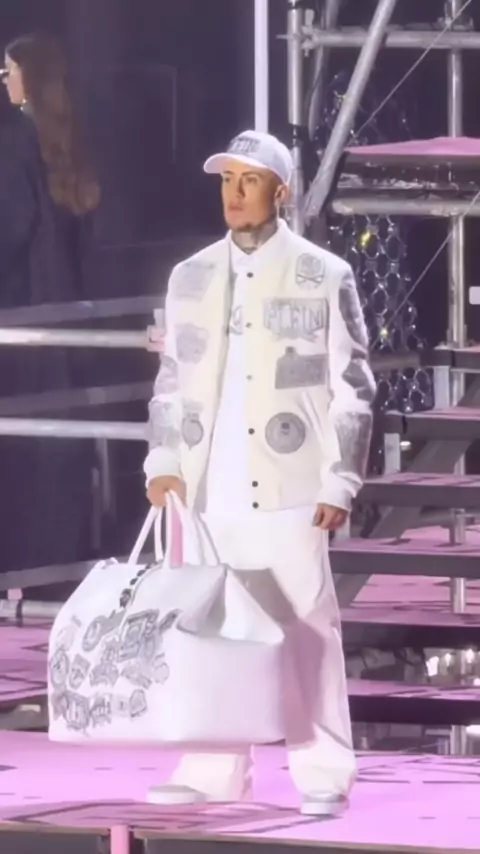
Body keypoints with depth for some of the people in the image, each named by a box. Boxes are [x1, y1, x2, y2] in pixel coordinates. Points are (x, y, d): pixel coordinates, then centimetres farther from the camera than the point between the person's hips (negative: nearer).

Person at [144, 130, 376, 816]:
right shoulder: (191, 278, 13)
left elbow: (353, 390, 1)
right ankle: (211, 773, 10)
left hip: (288, 492, -4)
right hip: (210, 493, 4)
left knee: (306, 631, -5)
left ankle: (322, 777, 1)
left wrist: (340, 484, -5)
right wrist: (164, 464, 6)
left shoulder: (325, 278, 2)